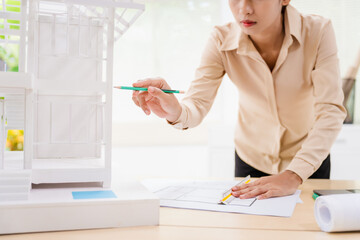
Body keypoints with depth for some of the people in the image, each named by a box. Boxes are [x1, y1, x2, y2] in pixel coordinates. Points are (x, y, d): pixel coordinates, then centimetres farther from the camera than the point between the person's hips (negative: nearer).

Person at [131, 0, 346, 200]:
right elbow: (198, 105, -24)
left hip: (309, 161, 0)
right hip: (251, 160, 1)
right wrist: (176, 112, -48)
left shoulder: (317, 32, -23)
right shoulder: (222, 41, -19)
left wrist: (294, 175, -39)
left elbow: (331, 112, -28)